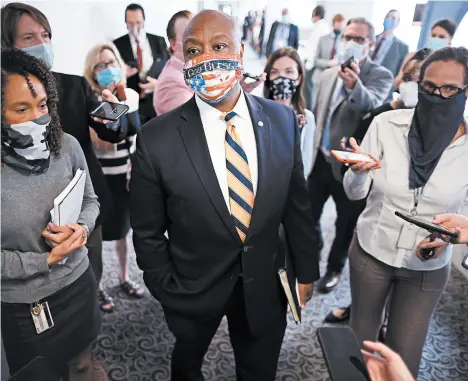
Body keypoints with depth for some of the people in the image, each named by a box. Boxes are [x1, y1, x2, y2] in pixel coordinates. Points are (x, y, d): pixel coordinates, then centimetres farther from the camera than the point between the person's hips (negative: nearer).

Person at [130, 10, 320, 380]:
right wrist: (170, 294, -4)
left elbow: (296, 202, -1)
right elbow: (147, 233, -8)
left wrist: (307, 269, 5)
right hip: (193, 289, -1)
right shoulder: (157, 139, -19)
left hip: (263, 285, 2)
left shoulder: (282, 119, -11)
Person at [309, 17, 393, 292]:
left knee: (346, 224, 11)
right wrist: (315, 150, 11)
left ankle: (335, 268, 35)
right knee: (308, 214, 15)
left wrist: (353, 85, -50)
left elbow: (372, 105, -31)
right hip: (321, 161, 4)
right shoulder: (329, 75, 6)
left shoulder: (381, 76, -10)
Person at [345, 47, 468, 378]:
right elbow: (354, 193, -8)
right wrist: (359, 171, -30)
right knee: (360, 341, 19)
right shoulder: (387, 124, -13)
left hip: (428, 267, 0)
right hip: (370, 252, 0)